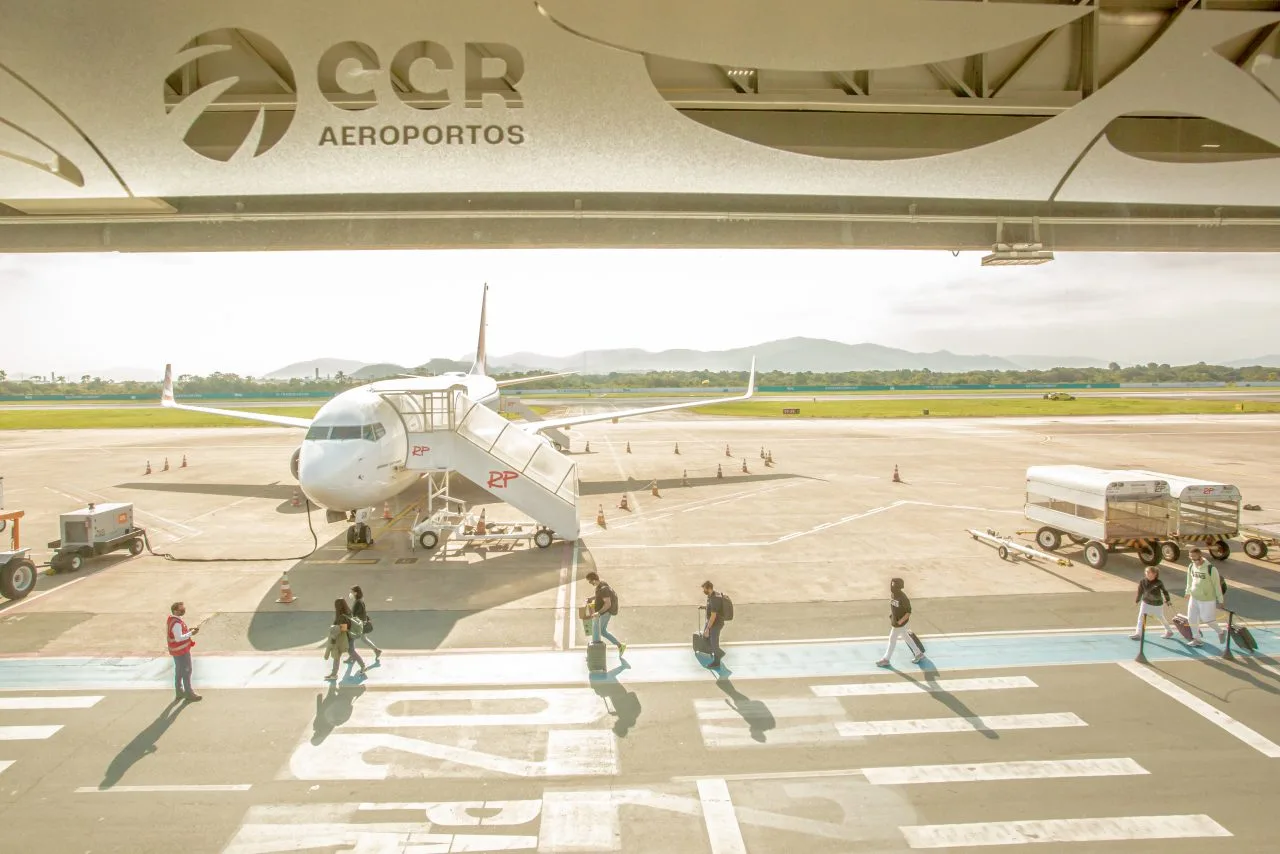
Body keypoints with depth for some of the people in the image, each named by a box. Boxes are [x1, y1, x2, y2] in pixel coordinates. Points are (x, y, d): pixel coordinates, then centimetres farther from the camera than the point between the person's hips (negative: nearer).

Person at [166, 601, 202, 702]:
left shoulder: (171, 619, 4)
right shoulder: (176, 623, -27)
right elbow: (179, 638, -29)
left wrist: (188, 631, 6)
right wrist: (191, 633, -26)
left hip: (176, 650, 10)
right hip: (182, 651, -10)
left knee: (179, 671, 19)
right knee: (186, 672, 1)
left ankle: (179, 692, 30)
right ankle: (189, 694, 9)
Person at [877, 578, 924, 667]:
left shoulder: (903, 598, -28)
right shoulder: (892, 594, -4)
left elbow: (908, 612, -20)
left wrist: (900, 621, -22)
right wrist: (891, 614, 7)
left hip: (900, 622, -8)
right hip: (894, 620, 8)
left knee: (892, 639, 4)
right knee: (906, 637, 21)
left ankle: (886, 660, 17)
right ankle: (918, 654, 36)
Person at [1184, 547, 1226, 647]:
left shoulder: (1211, 568, -19)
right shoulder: (1191, 567, -2)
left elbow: (1217, 584, -11)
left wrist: (1220, 599, -6)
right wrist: (1188, 592, 19)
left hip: (1207, 599, -5)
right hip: (1194, 597, 5)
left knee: (1208, 619, 5)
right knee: (1191, 618, 6)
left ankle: (1221, 632, 33)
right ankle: (1197, 639, 21)